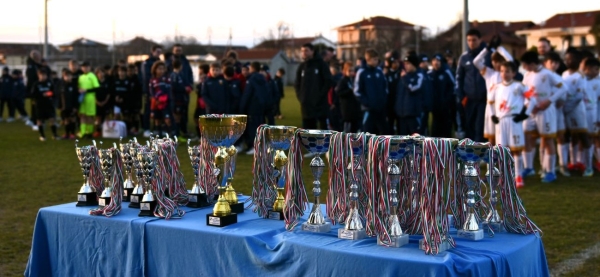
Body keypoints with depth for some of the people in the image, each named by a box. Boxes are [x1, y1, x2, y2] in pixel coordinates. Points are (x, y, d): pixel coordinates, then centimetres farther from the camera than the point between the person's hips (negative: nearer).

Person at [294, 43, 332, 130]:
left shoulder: (321, 64, 0)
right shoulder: (301, 67, 13)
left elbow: (328, 82, -6)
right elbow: (297, 84, 17)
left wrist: (320, 96, -13)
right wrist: (300, 97, 2)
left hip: (320, 104, -4)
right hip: (306, 105, 4)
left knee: (324, 128, -3)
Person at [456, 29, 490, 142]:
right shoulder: (464, 57, 8)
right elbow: (459, 78, 15)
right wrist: (461, 96, 7)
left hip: (484, 99, -4)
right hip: (469, 100, 4)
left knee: (480, 128, -6)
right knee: (468, 127, 8)